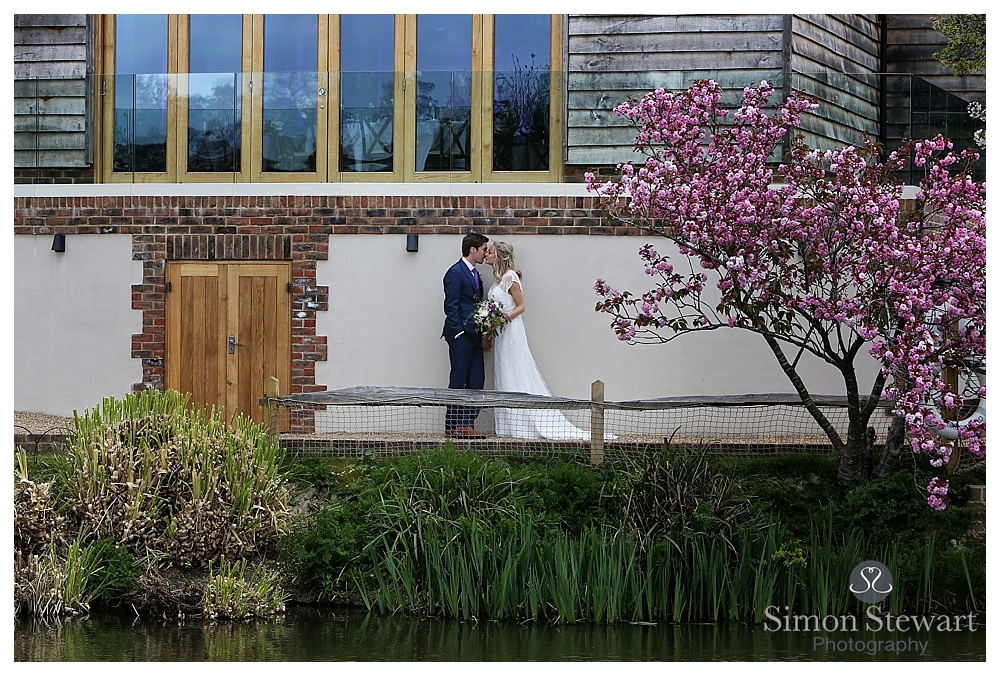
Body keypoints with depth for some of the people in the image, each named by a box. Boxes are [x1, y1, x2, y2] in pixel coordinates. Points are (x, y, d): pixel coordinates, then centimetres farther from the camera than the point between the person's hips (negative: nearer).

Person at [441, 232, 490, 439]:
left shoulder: (474, 274, 19)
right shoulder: (455, 273, -8)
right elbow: (451, 306, -12)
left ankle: (467, 425, 5)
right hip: (461, 336, -9)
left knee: (476, 381, 4)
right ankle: (452, 426, -2)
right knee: (459, 381, -6)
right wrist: (459, 333, -17)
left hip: (474, 336, 9)